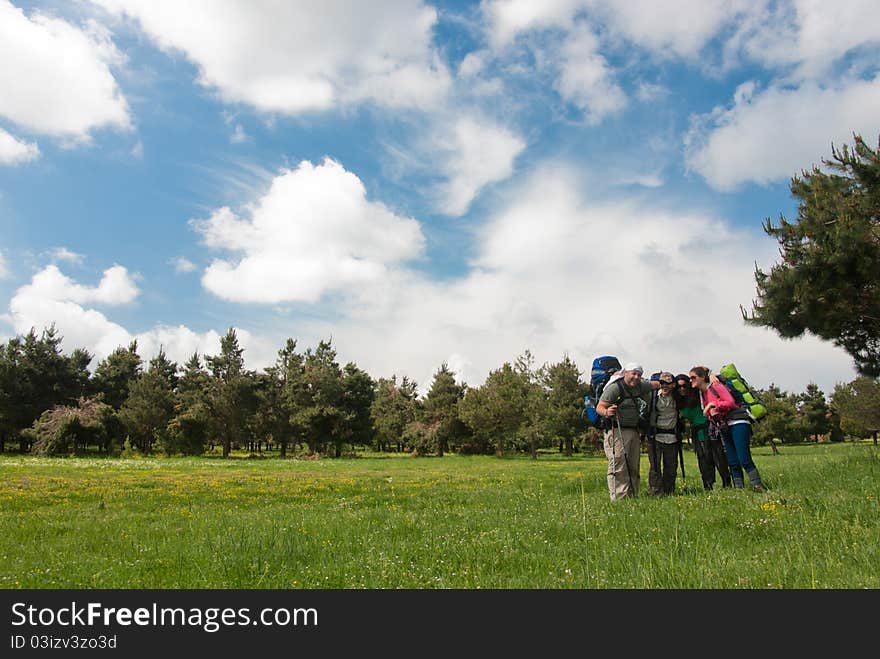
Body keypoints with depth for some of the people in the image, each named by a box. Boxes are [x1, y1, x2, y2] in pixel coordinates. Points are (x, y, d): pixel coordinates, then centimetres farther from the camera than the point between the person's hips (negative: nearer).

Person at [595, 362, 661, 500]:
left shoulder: (640, 386, 11)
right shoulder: (614, 388, -13)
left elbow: (655, 384, 32)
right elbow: (599, 407, -17)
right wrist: (606, 412, -37)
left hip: (634, 432, 8)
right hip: (616, 431, -8)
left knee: (633, 467, 10)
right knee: (618, 465, -13)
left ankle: (633, 496, 17)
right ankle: (618, 498, -13)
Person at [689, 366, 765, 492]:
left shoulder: (716, 386, -6)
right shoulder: (701, 394, 15)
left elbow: (730, 402, -18)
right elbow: (708, 415, 16)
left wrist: (713, 404, -15)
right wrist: (711, 414, -6)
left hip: (738, 423, -8)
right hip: (724, 428, 8)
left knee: (744, 460, -16)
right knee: (733, 463, 3)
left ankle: (758, 487, -11)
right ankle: (739, 489, 4)